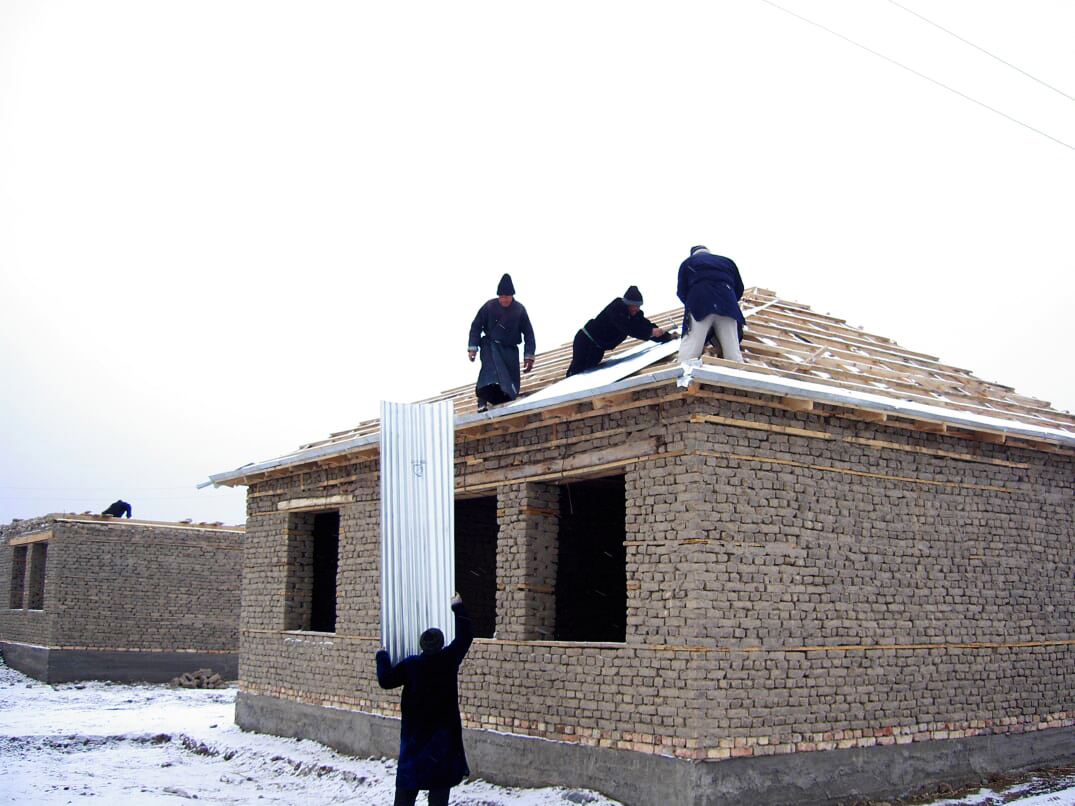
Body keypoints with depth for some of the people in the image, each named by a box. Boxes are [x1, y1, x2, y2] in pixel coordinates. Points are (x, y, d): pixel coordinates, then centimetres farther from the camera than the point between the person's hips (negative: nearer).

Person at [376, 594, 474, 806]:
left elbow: (386, 680, -4)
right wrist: (458, 608, 13)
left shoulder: (410, 664, -10)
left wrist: (383, 657, 13)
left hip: (414, 735, 1)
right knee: (439, 789, 3)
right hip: (443, 737, -1)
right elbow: (465, 636, 2)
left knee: (406, 787, 12)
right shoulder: (449, 660, -10)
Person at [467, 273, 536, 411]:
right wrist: (472, 347, -7)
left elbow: (528, 333, 2)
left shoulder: (519, 309, -4)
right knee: (490, 367, -32)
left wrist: (529, 357, -3)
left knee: (512, 386, -5)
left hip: (510, 349, 3)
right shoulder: (489, 306, -9)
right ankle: (482, 400, -41)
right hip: (490, 345, -3)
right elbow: (476, 326, 0)